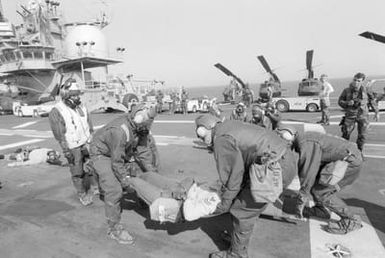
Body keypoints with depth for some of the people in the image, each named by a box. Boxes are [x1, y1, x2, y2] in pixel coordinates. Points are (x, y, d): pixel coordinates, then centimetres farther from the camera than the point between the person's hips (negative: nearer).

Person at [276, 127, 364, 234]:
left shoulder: (305, 143, -20)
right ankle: (321, 209, 24)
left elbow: (308, 173, -23)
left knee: (321, 191, -12)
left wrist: (301, 201, -17)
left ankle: (351, 220, -1)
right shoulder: (304, 139, 10)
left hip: (351, 161, -10)